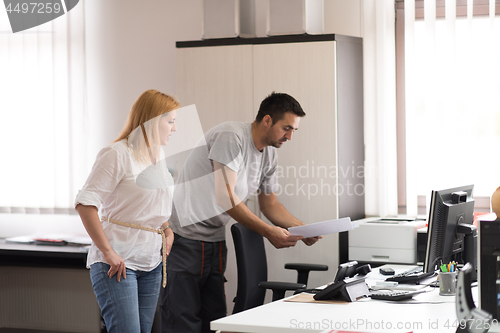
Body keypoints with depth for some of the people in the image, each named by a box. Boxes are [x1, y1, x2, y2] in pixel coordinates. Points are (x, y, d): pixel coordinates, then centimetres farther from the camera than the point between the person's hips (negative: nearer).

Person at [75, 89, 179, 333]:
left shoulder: (158, 155, 14)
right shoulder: (117, 155, -12)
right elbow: (85, 203, -18)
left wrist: (167, 229, 13)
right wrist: (108, 252, -22)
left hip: (151, 262, 8)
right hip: (118, 262, -8)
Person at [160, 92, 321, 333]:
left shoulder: (269, 156, 9)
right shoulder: (230, 137, -18)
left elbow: (269, 203, 17)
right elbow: (226, 198, -23)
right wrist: (268, 231, -21)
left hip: (215, 239, 9)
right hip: (183, 238, -9)